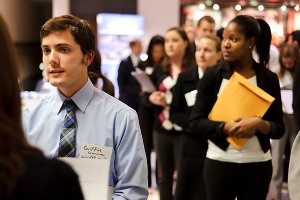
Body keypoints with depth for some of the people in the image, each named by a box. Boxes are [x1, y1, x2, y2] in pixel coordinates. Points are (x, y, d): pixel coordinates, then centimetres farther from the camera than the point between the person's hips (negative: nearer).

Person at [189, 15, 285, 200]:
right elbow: (196, 122, -3)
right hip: (220, 162, -1)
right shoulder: (213, 75, -2)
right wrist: (225, 128, -19)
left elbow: (279, 128, 2)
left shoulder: (269, 79, 1)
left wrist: (259, 124, -18)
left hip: (258, 164, 1)